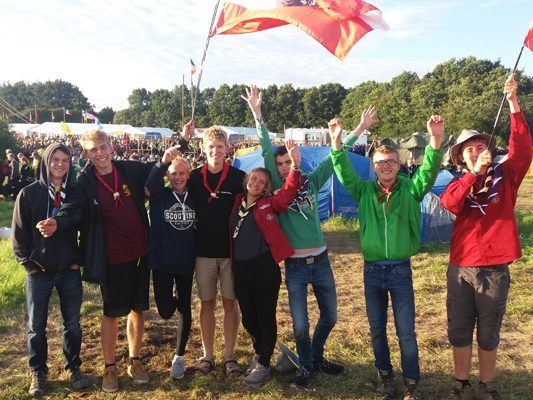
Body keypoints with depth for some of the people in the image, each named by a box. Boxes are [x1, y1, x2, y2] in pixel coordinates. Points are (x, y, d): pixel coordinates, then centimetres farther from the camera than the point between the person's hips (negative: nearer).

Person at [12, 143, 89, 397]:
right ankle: (38, 373, 25)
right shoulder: (29, 193, -4)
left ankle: (73, 367, 27)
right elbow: (19, 233, -2)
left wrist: (78, 259, -1)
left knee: (72, 323, 10)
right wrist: (28, 262, -7)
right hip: (39, 272, -1)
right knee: (36, 326, 9)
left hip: (69, 271, 1)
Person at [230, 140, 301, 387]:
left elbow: (289, 191, -14)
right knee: (248, 317, 14)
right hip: (241, 268, 4)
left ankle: (263, 365, 16)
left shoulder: (270, 203, 0)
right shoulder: (236, 203, 10)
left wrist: (295, 166, -28)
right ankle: (260, 352, 38)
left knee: (265, 316, 3)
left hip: (265, 266, -4)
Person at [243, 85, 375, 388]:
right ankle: (306, 365, 27)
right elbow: (267, 151, -10)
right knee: (300, 325, 2)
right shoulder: (277, 188, -3)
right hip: (295, 266, -3)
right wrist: (257, 114, -15)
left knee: (330, 316, 14)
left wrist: (361, 129, 5)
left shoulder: (311, 182, 3)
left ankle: (317, 357, 38)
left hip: (321, 261, 3)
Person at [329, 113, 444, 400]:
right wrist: (337, 142, -26)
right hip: (373, 270, 2)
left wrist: (436, 139, -36)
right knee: (377, 329, 13)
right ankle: (385, 375, 34)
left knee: (406, 331, 3)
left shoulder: (410, 189, -3)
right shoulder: (365, 191, 1)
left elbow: (429, 170, -18)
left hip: (401, 269, -2)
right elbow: (344, 172, -10)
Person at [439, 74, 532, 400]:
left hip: (495, 270, -1)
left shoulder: (506, 175, 3)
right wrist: (475, 173, -24)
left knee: (489, 334, 11)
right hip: (460, 269, 2)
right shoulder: (459, 183, 6)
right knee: (459, 331, 11)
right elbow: (449, 203, -16)